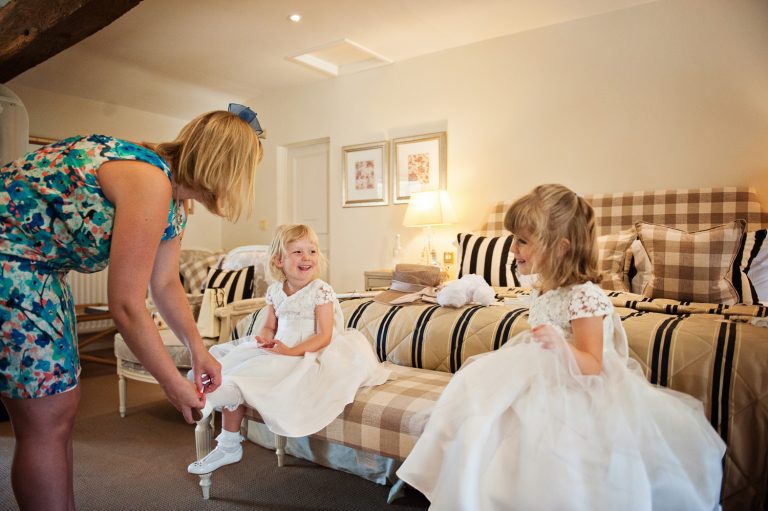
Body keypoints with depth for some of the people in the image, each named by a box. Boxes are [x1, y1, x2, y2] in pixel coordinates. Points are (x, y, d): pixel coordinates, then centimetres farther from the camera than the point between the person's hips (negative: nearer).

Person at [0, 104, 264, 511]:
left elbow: (165, 283, 11)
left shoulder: (174, 202, 2)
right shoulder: (149, 182, -28)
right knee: (46, 417, -3)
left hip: (38, 266, 10)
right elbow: (126, 305, -25)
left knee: (60, 406, 16)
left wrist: (197, 348, 6)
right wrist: (173, 382, -15)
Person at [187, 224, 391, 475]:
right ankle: (228, 444, 9)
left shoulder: (321, 291, -13)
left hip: (307, 357, -7)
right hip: (278, 352, 7)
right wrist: (264, 339, -11)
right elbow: (270, 327, 13)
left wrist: (292, 351, -27)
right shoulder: (274, 290, 6)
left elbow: (324, 336, -18)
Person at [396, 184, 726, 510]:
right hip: (545, 384, 8)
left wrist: (559, 347, -38)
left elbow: (592, 365, -21)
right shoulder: (542, 290, 5)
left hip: (576, 394, -8)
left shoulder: (585, 297, -21)